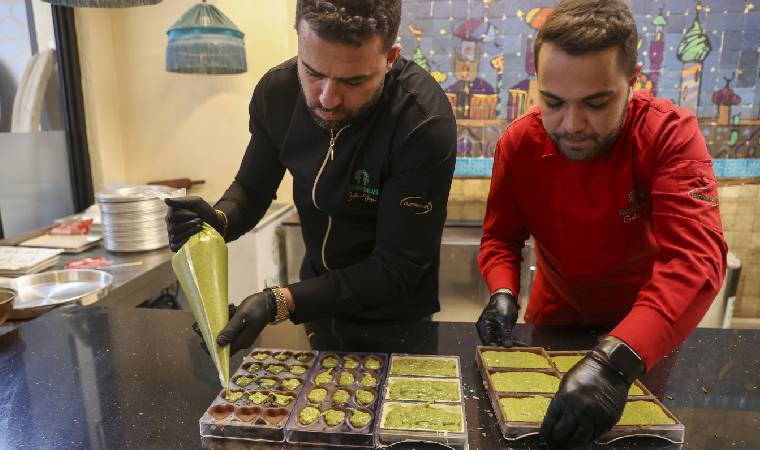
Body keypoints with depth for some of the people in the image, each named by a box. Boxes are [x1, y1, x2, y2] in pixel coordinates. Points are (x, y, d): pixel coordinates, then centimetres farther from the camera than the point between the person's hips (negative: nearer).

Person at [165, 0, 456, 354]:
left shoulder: (425, 123, -31)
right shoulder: (276, 90, -15)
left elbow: (397, 270, -26)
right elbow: (252, 189, 0)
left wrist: (280, 303, -33)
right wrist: (217, 221, -22)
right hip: (317, 298, 5)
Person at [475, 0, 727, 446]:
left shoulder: (671, 134, -28)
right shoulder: (519, 142, -17)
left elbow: (696, 256, -40)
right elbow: (501, 238, -10)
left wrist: (616, 360, -55)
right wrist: (503, 294, -32)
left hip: (644, 333, -2)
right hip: (555, 320, 3)